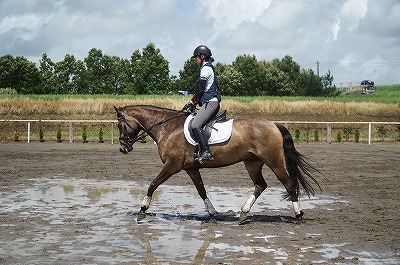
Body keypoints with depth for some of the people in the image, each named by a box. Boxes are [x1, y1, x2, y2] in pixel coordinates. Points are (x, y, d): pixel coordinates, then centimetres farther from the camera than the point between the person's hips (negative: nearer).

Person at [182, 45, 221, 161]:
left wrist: (191, 102, -5)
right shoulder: (209, 68, 23)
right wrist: (196, 101, 20)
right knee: (197, 124, 14)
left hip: (210, 103, -11)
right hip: (213, 102, 11)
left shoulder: (205, 68, -8)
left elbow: (201, 89, -13)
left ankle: (206, 152, -28)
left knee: (195, 125, -22)